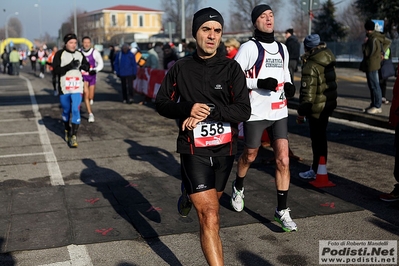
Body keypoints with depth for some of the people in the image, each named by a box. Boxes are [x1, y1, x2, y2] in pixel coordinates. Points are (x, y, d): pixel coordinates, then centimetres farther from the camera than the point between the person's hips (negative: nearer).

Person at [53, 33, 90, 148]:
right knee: (66, 111, 13)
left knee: (76, 110, -11)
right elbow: (56, 70, -13)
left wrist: (83, 66, -9)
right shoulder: (60, 54, -4)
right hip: (64, 88, -1)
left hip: (77, 88, 1)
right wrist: (69, 66, -26)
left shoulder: (80, 54, 6)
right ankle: (67, 131, 36)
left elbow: (87, 66, 15)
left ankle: (74, 136, -9)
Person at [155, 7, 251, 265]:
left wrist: (209, 112, -23)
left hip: (225, 149, 3)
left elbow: (244, 110, -11)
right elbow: (161, 103, 3)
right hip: (194, 150, -2)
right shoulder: (180, 68, -2)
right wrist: (188, 109, -16)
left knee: (209, 202, 27)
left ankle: (189, 196, 61)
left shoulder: (231, 68, -5)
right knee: (210, 216, -12)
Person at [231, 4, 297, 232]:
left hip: (280, 112, 5)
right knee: (250, 156, 13)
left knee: (283, 160, -3)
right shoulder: (249, 48, -7)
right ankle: (238, 188, 44)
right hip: (256, 112, -4)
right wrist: (259, 83, -23)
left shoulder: (282, 48, 12)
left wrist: (289, 85, 5)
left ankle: (282, 210, 8)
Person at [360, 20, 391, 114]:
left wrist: (364, 44, -5)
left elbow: (367, 53, -19)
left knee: (374, 86, -6)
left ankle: (377, 107, -3)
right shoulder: (376, 36, 10)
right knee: (372, 85, 15)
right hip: (372, 64, 10)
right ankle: (373, 104, 22)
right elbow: (388, 42, 20)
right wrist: (382, 52, 14)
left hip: (371, 65, -10)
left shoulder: (372, 39, -18)